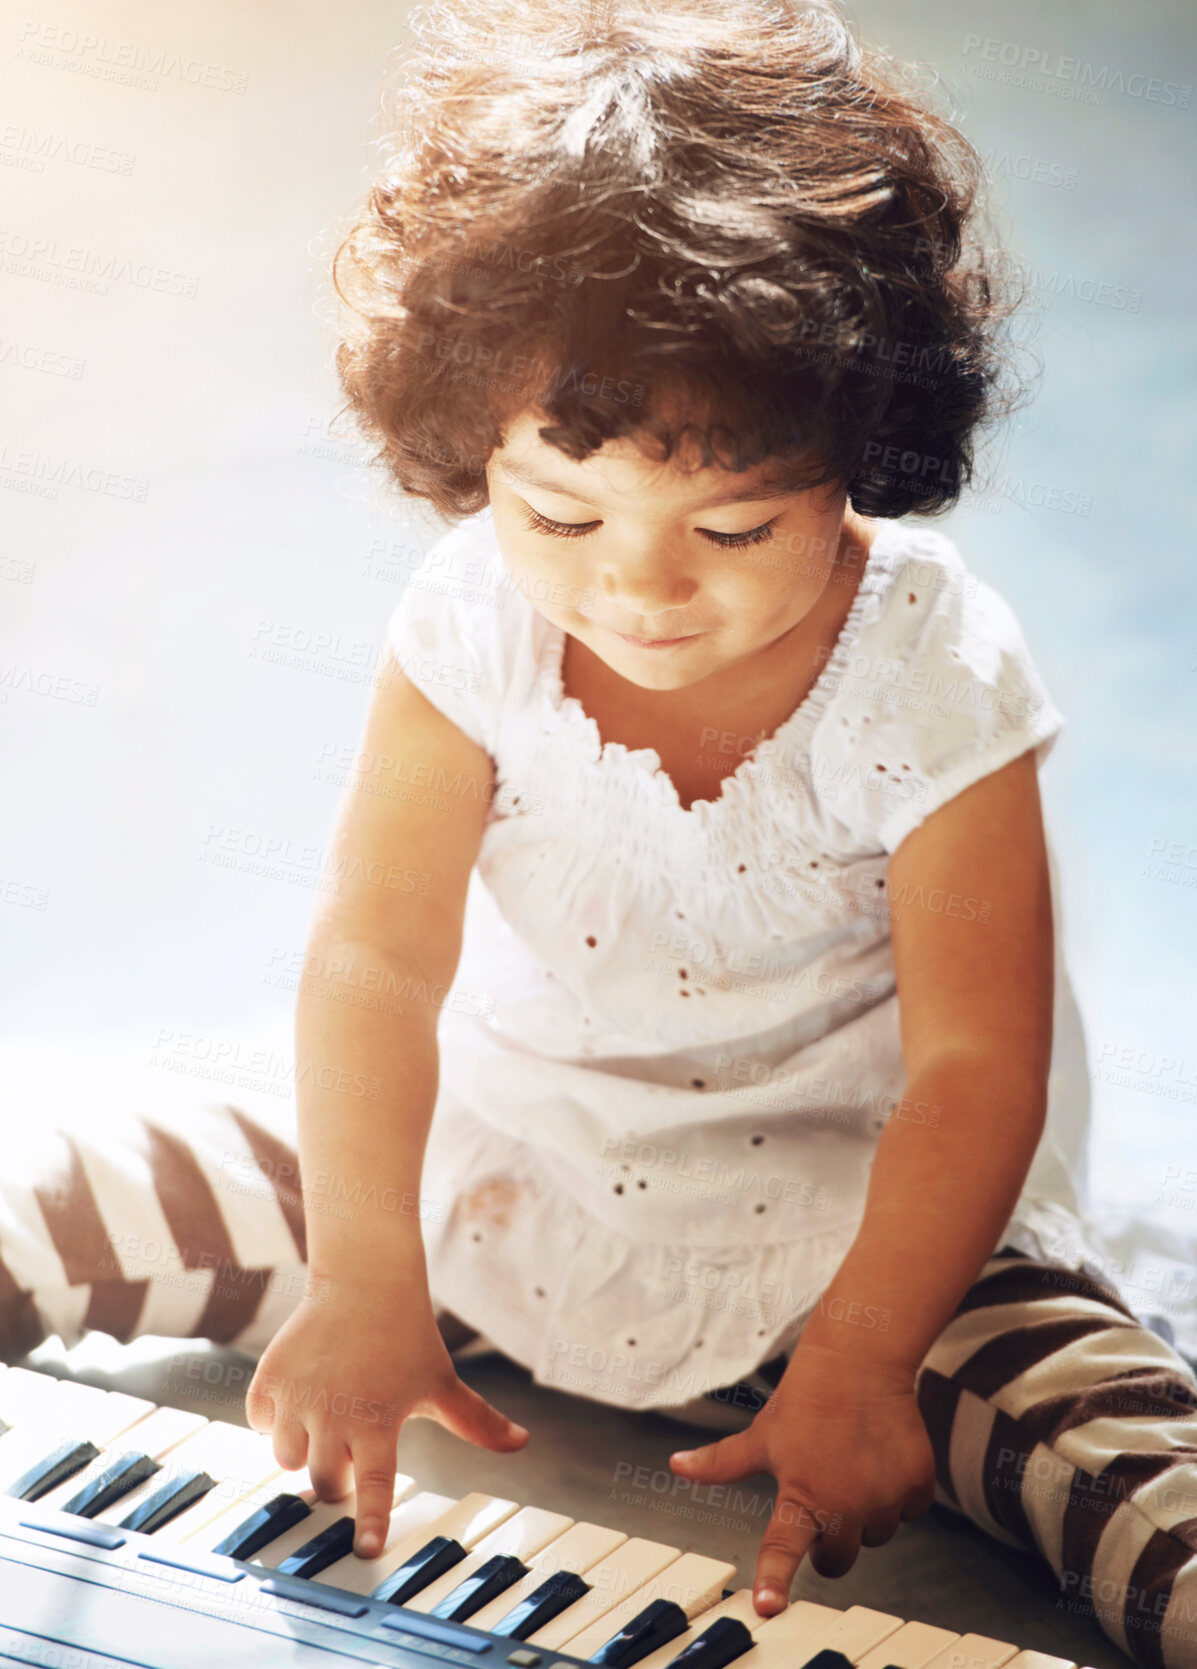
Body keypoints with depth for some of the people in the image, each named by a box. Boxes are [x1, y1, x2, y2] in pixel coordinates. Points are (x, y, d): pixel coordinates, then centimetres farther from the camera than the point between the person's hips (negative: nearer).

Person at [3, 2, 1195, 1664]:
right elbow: (377, 950, -16)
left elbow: (976, 1061, -19)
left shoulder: (934, 678, -21)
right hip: (500, 1172, 3)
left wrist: (855, 1359, -27)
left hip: (843, 1217, -2)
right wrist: (362, 1281, -23)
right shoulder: (475, 619, -15)